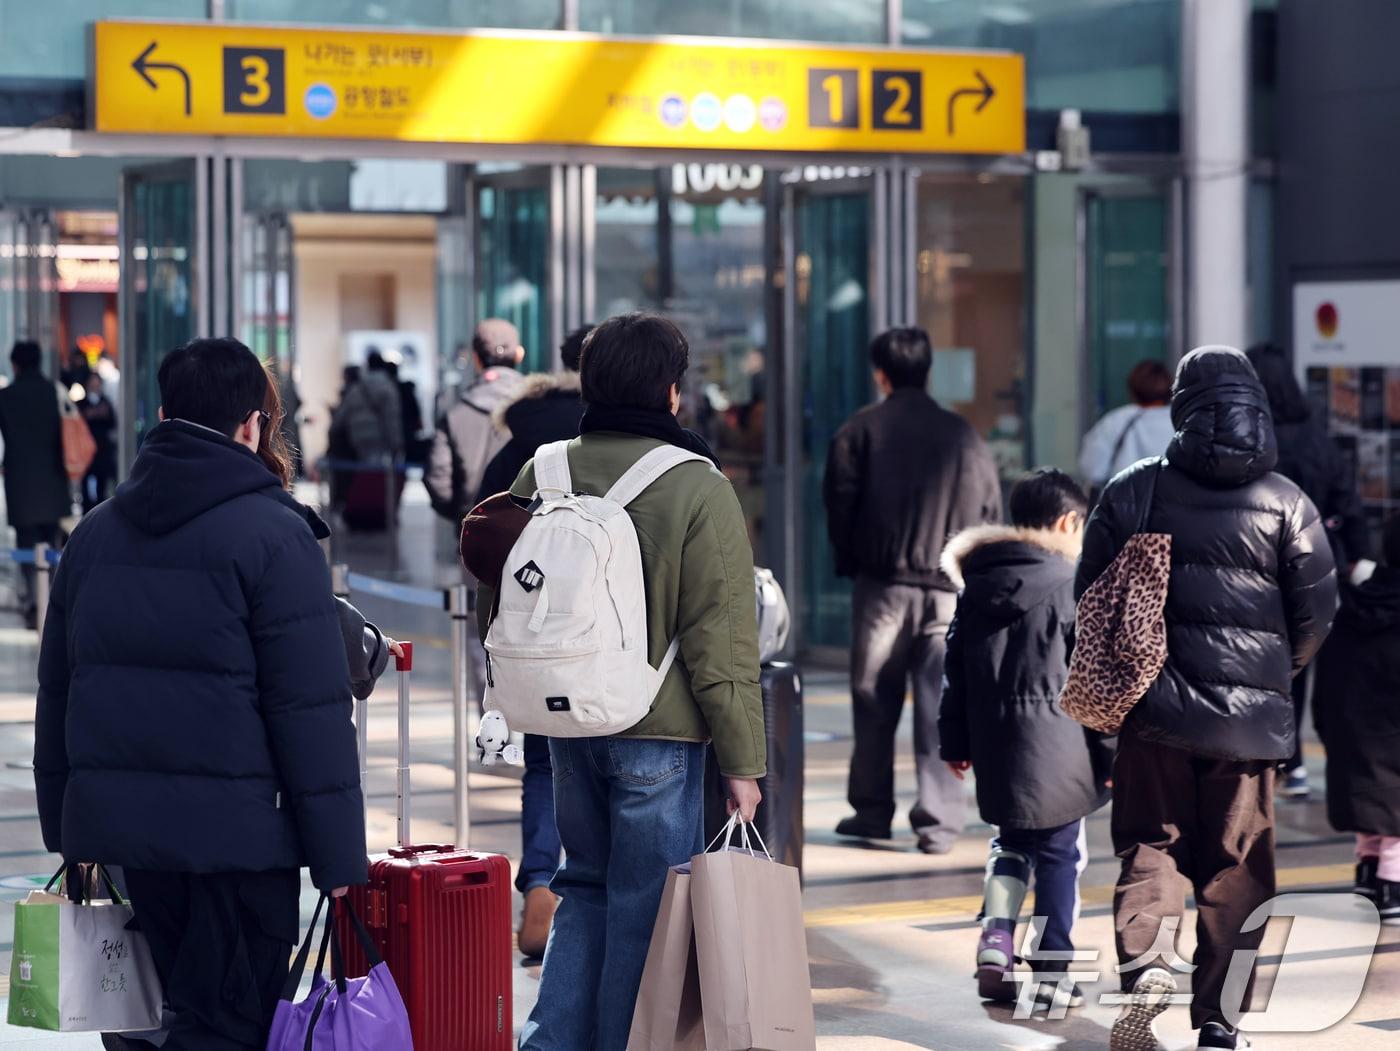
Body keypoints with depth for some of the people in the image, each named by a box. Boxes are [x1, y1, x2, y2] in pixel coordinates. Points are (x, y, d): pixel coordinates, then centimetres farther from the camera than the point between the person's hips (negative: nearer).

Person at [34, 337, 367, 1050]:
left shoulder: (96, 532, 12)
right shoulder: (274, 535, -9)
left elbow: (57, 691, 17)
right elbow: (311, 711, -12)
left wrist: (64, 828, 24)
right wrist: (338, 857, -9)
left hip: (119, 824, 7)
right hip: (237, 830, -6)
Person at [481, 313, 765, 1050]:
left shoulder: (538, 477, 3)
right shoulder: (699, 490, -12)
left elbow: (498, 609, 13)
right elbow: (721, 642, -13)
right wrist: (741, 760, -7)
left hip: (566, 725, 5)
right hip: (661, 731, -5)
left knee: (586, 885, 19)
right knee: (644, 906, 5)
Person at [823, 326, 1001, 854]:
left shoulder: (860, 430, 0)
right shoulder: (964, 437, 7)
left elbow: (839, 503, -1)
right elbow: (991, 511, 9)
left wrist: (849, 563, 13)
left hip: (882, 586, -1)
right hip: (950, 590, 1)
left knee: (874, 703, 11)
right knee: (941, 708, 1)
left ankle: (872, 810, 18)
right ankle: (939, 821, -4)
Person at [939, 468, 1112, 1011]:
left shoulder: (976, 589, 8)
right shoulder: (1070, 589, -10)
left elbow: (957, 674, 14)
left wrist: (955, 743, 22)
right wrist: (1112, 752, -2)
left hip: (995, 748, 5)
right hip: (1056, 751, -5)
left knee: (1012, 843, 20)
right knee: (1059, 855, 5)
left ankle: (996, 936, 1)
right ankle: (1049, 973, 8)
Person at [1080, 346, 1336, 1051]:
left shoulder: (1132, 492, 0)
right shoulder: (1287, 503, -1)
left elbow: (1091, 597, 5)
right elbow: (1318, 612, 1)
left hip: (1156, 709, 0)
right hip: (1251, 719, 0)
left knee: (1148, 847, 10)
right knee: (1235, 870, 9)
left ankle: (1144, 962, -16)